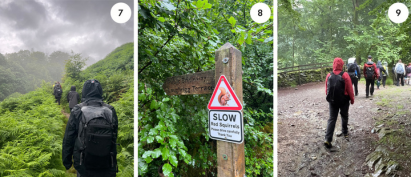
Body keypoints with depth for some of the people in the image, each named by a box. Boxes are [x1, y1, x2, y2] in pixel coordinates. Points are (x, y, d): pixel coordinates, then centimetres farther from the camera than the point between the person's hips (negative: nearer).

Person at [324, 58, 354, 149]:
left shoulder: (329, 76, -4)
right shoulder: (345, 75, -13)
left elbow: (327, 89, 5)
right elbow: (350, 89, -8)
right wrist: (352, 99, 6)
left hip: (332, 101, 2)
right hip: (344, 101, -2)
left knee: (332, 119, 2)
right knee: (344, 117, 21)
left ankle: (328, 139, -9)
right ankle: (345, 133, 40)